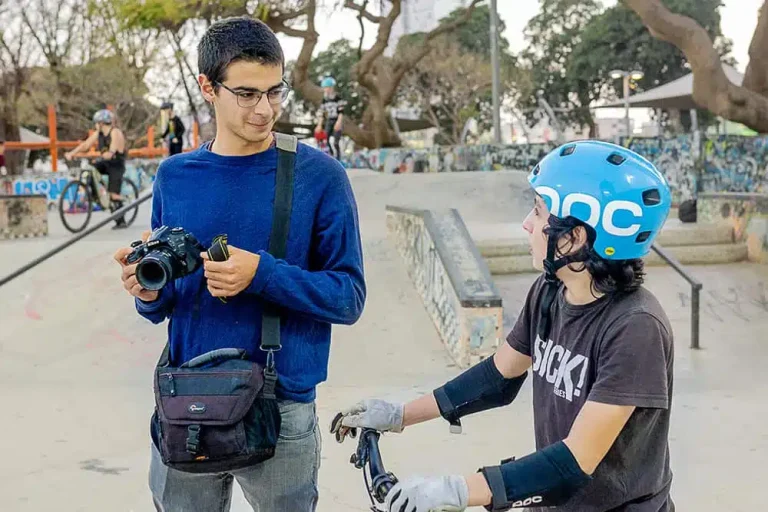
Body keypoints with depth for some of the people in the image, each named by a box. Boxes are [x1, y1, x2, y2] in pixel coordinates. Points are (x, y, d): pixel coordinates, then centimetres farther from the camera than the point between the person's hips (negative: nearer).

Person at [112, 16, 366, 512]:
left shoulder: (320, 176, -8)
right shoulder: (176, 176, 3)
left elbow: (349, 296, -7)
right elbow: (165, 305, 11)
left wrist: (263, 275, -21)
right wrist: (151, 293, -12)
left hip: (282, 408, -3)